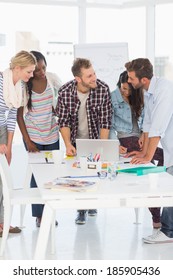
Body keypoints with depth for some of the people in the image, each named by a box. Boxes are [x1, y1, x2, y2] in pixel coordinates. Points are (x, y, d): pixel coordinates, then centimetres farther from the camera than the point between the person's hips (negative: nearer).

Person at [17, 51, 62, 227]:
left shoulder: (52, 78, -5)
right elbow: (20, 115, -7)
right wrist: (27, 141, -11)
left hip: (52, 134, 3)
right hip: (33, 136, -2)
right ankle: (39, 215, 7)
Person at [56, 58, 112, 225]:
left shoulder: (103, 89, -20)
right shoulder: (65, 92, -19)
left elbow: (105, 121, -16)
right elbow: (63, 121, -11)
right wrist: (68, 145, -21)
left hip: (95, 139, 0)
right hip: (75, 140, 0)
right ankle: (81, 209, 14)